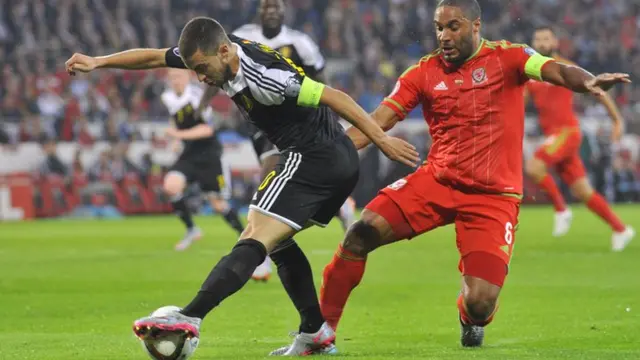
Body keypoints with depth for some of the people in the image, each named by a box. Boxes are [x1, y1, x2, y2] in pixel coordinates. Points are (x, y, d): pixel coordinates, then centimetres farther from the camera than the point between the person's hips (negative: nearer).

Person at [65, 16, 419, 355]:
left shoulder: (263, 77, -25)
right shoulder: (212, 52, 2)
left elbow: (334, 97, -22)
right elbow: (154, 57, 14)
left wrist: (383, 141, -18)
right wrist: (97, 62, 10)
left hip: (309, 158, -10)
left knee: (253, 240, -18)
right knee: (277, 242, 20)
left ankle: (189, 318, -27)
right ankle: (315, 334, 17)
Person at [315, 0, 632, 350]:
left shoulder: (507, 58, -4)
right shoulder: (423, 72, 4)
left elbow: (555, 71, -20)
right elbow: (378, 121, 0)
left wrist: (587, 81, -43)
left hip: (493, 195, -3)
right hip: (437, 179, 3)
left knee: (479, 303, -13)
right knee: (365, 231, -20)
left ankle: (472, 321, 27)